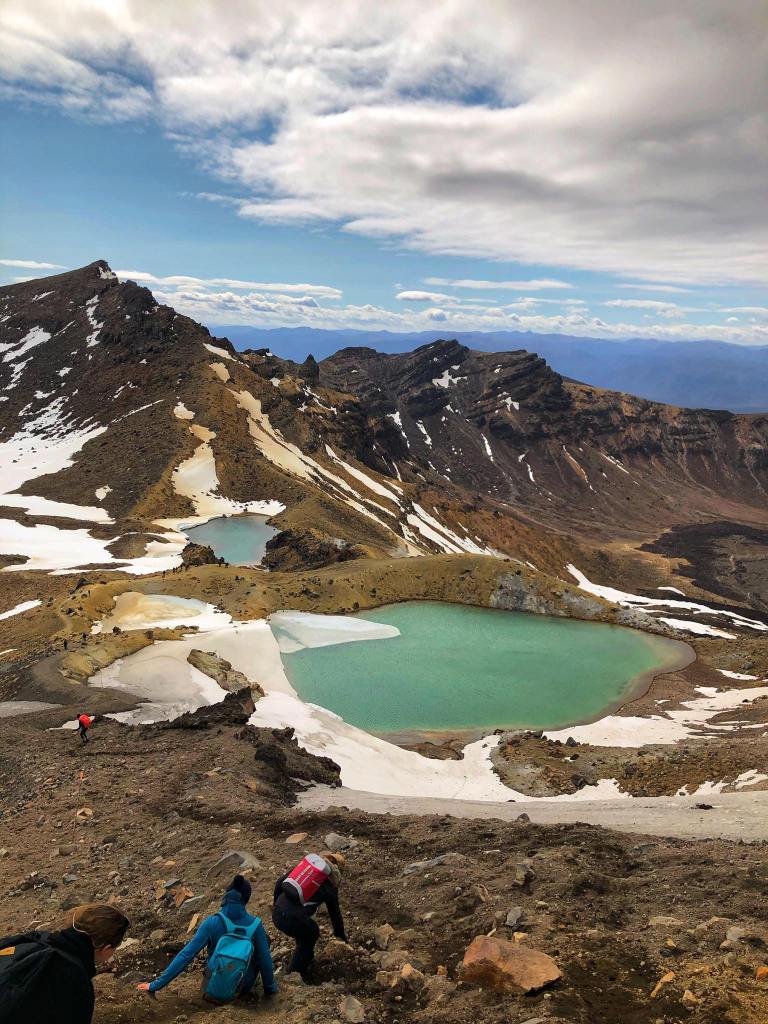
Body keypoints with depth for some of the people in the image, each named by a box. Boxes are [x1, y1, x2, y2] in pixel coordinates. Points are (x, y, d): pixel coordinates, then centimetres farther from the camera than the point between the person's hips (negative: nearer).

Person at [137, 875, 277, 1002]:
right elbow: (265, 959, -13)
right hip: (243, 988, -1)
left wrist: (156, 984, -13)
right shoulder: (255, 924, -20)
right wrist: (270, 988, 4)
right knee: (264, 940, 15)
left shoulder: (212, 923, -20)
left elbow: (186, 955, -20)